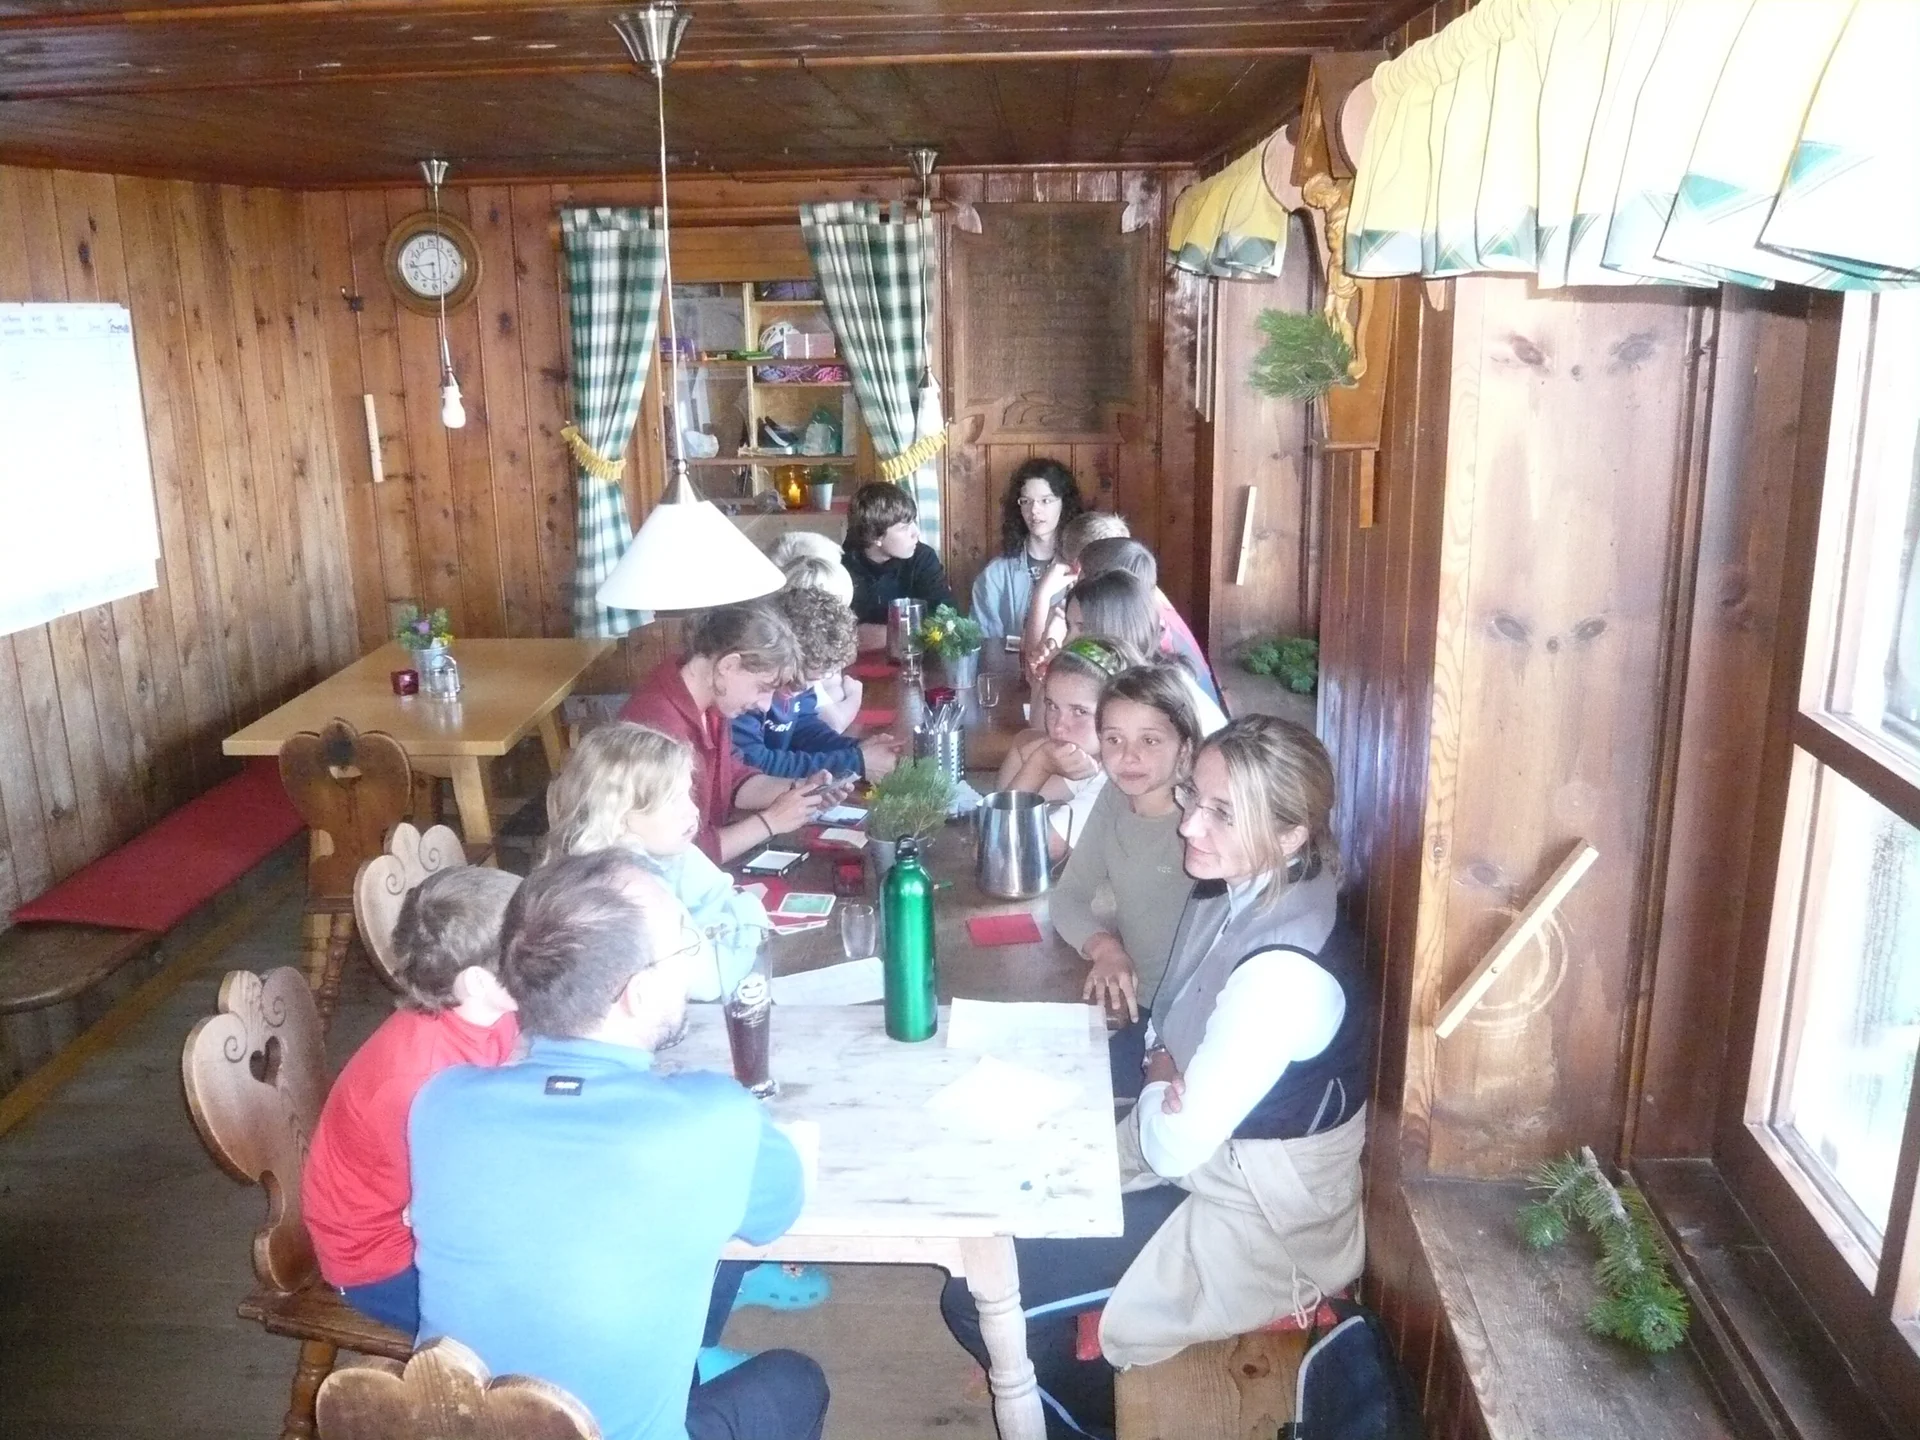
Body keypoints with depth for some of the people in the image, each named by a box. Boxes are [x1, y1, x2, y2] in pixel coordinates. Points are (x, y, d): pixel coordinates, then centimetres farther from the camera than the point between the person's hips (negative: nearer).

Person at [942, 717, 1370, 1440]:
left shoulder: (1285, 974, -33)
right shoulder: (1236, 893, -5)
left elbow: (1174, 1145, -26)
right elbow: (1174, 1029, 11)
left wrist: (1156, 1092, -7)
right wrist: (1164, 1066, -8)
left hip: (1255, 1223, -9)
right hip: (1209, 1157, 9)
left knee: (978, 1300, -8)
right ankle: (1043, 1370, 34)